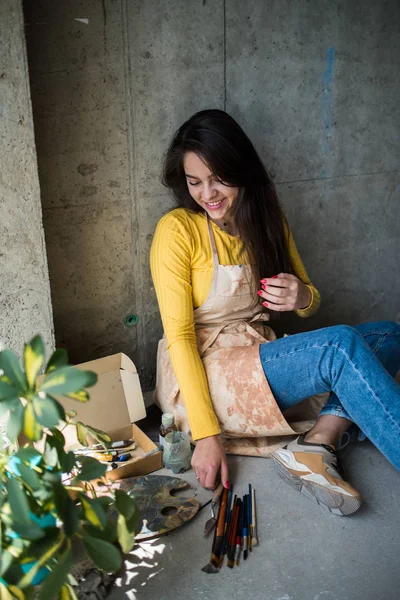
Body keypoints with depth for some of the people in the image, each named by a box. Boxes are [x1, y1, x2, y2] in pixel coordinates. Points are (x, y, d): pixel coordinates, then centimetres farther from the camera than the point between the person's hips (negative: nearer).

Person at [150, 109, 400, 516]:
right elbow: (179, 336, -14)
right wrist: (206, 435, -20)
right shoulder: (178, 230, -10)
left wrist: (302, 298, -10)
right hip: (201, 378, -7)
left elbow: (310, 299, 17)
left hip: (261, 366, 7)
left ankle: (317, 443, -24)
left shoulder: (267, 219, 8)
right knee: (341, 344, -28)